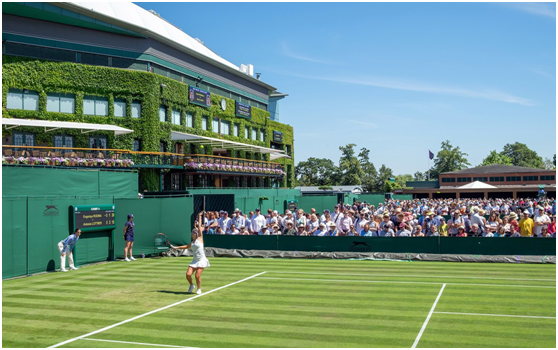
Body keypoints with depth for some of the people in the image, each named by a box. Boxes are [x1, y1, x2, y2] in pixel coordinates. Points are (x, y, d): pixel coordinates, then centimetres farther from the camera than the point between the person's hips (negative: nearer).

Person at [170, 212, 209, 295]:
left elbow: (199, 227, -2)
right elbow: (187, 247, 35)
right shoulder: (192, 243, 14)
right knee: (188, 274, -9)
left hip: (201, 260, -6)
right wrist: (177, 247, 35)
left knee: (197, 276, -14)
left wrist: (199, 216, 1)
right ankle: (191, 285, 20)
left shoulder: (200, 239, -1)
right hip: (194, 261, 6)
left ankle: (199, 289, 11)